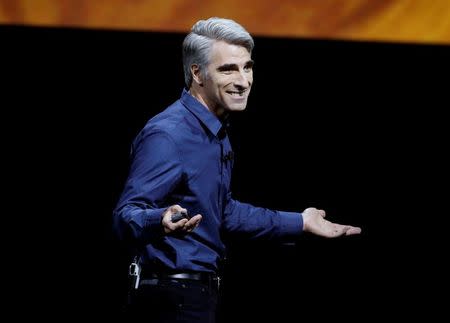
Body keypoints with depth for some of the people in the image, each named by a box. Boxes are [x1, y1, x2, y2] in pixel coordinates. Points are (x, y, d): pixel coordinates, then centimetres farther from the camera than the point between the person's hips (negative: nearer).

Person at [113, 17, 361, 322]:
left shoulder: (217, 133, 11)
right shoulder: (167, 135, -21)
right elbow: (127, 215, -25)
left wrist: (301, 223, 26)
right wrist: (162, 222, -47)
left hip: (203, 291, 10)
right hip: (173, 297, -10)